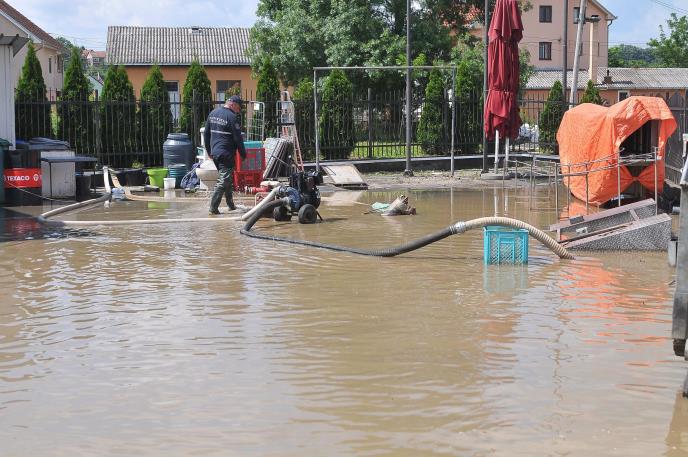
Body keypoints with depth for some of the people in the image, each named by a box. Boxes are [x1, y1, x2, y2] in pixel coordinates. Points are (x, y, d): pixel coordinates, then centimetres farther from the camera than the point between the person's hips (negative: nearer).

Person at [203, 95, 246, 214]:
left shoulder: (213, 113, 12)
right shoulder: (232, 117, -12)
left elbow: (206, 134, 18)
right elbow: (238, 138, -11)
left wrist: (209, 151, 24)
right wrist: (243, 154, -1)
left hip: (214, 153, 8)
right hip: (226, 154, -8)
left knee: (226, 178, 19)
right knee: (224, 180, -7)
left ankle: (230, 204, 26)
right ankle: (213, 207, -12)